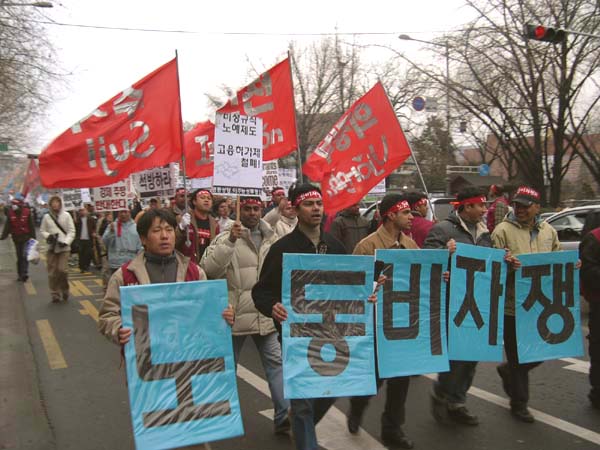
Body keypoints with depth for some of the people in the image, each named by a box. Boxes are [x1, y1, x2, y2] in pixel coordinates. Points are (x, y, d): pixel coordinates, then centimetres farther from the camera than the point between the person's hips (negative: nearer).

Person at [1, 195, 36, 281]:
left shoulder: (27, 212, -8)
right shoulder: (10, 213, -1)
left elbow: (32, 226, -4)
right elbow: (7, 226, 1)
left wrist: (33, 237, -5)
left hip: (26, 238, -3)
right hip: (16, 238, 3)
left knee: (25, 256, -13)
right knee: (19, 257, 11)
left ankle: (25, 273, -14)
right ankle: (20, 274, 20)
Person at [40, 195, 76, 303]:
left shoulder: (66, 215, 0)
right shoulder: (47, 216, 4)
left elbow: (71, 231, -1)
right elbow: (42, 230, 10)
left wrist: (66, 241, -14)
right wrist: (48, 236, -11)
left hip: (64, 248, -2)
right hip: (51, 248, 2)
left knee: (62, 270, -10)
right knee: (52, 273, 3)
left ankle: (64, 290, 14)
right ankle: (55, 294, 15)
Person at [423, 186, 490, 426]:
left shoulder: (483, 232, 15)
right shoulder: (442, 229, -9)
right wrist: (446, 251, -32)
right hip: (452, 302, -8)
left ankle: (456, 402, 28)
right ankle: (440, 392, 20)